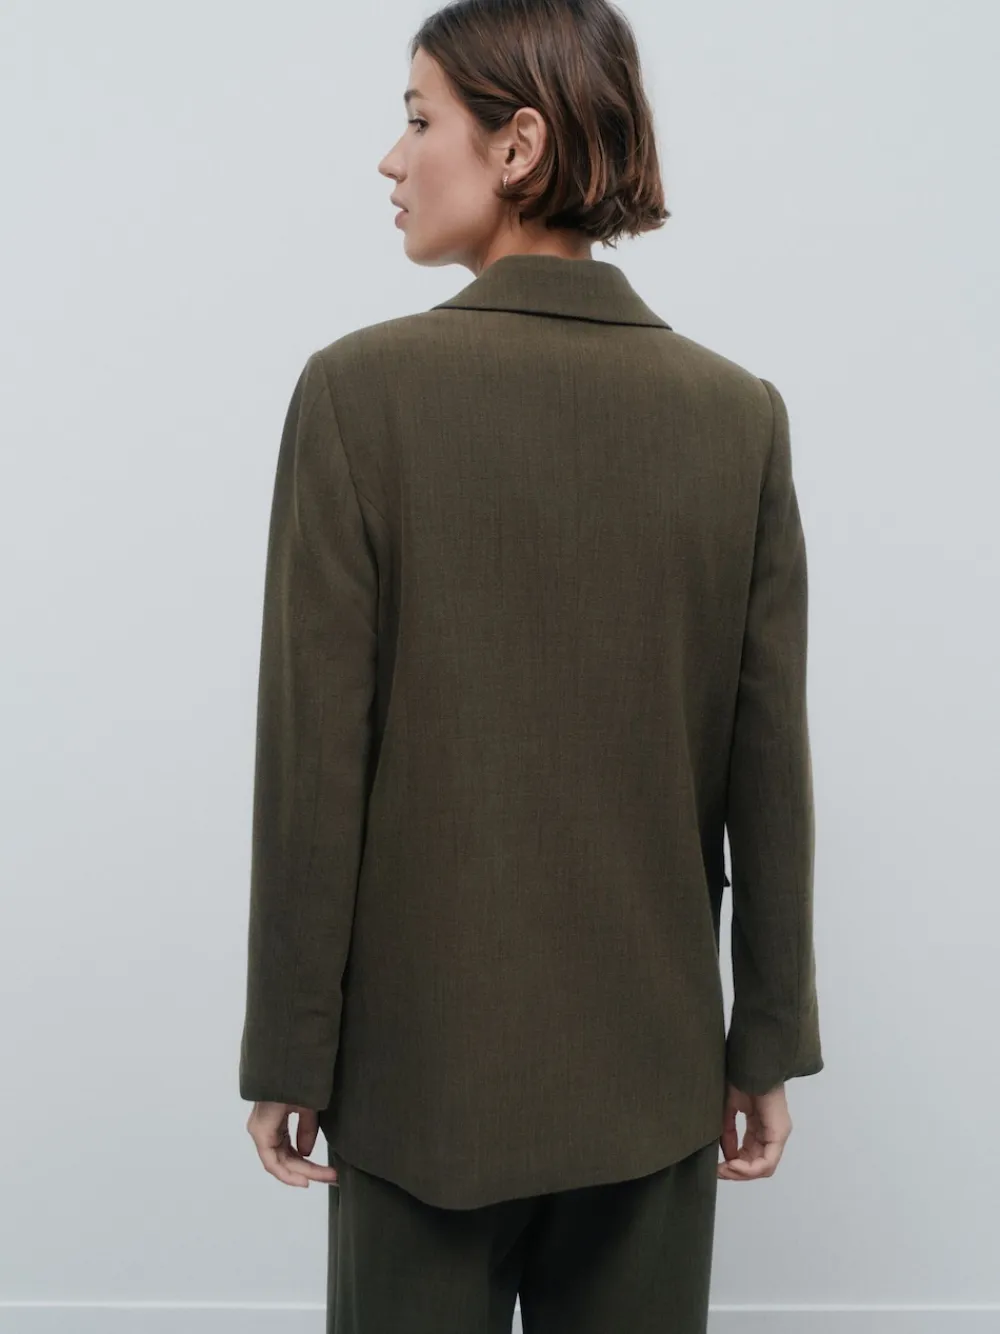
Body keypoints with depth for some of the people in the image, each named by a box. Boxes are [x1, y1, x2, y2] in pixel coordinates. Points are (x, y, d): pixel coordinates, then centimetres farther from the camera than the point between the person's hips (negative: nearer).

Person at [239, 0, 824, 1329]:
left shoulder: (362, 389, -14)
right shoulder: (739, 412, -5)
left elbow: (315, 756, -13)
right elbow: (769, 763, -3)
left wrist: (289, 1054, -3)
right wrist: (770, 1042, 7)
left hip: (426, 1059, -2)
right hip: (653, 1065, 3)